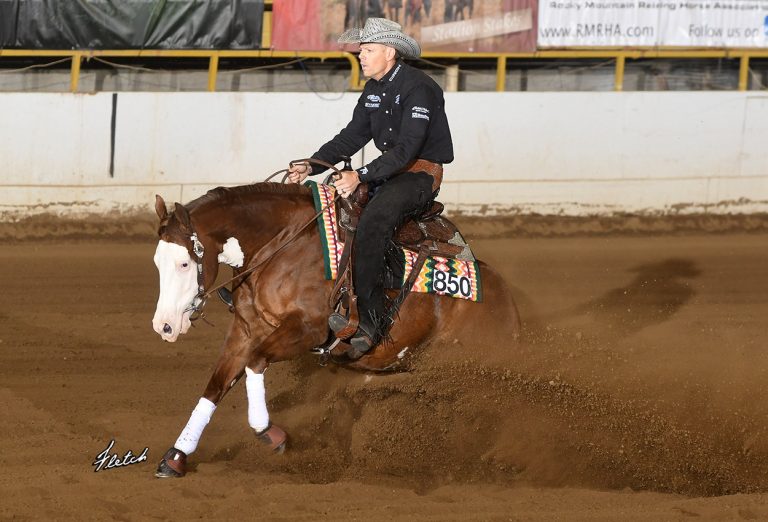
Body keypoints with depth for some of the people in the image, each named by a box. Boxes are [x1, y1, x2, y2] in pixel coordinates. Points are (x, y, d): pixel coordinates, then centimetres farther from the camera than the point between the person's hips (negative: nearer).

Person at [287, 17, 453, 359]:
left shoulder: (418, 88, -17)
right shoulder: (373, 90, 11)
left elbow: (407, 149, -25)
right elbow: (351, 137, 12)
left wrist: (361, 176, -33)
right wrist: (311, 167, -3)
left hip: (421, 175, -10)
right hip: (388, 174, 10)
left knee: (373, 221, -34)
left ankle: (368, 320, -37)